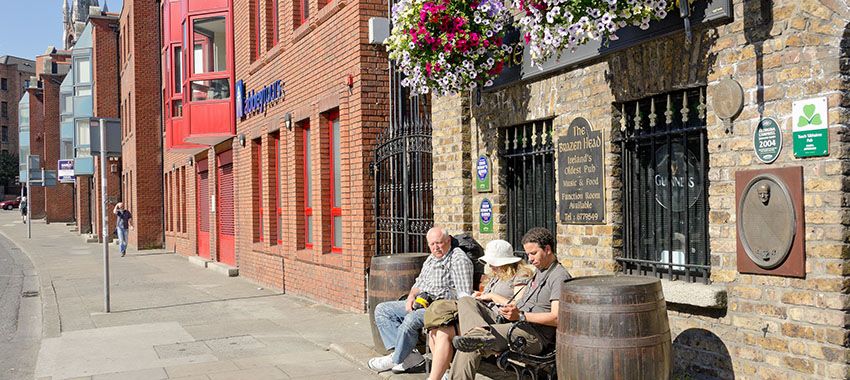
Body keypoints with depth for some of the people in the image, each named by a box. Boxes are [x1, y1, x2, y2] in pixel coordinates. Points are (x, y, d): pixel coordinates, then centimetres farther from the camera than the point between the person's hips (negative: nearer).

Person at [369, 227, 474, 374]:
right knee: (382, 310, 0)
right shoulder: (430, 259, 20)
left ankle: (396, 359, -14)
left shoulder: (458, 259, -8)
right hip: (420, 303, 9)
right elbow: (419, 283, 25)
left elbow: (464, 294, -16)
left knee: (412, 319, -36)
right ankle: (408, 353, -16)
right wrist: (411, 296, 1)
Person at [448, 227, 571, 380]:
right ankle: (483, 333, -38)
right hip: (513, 324, 10)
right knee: (465, 302, -14)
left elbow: (557, 318, -19)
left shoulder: (560, 276, -7)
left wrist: (521, 315, -22)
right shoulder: (539, 272, 26)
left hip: (534, 335, -10)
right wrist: (512, 309, 13)